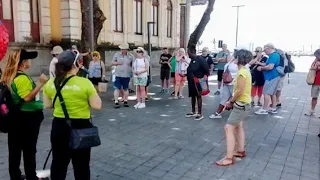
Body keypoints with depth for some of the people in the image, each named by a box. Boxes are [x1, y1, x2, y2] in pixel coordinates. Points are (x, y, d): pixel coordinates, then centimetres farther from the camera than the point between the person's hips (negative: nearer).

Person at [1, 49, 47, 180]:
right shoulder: (22, 78, -20)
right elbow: (27, 97, -27)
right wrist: (41, 83, -28)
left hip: (16, 116, 9)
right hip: (27, 117, -9)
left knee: (15, 150, 14)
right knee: (29, 150, 4)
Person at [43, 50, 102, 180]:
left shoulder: (50, 83, -2)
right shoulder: (84, 83, -17)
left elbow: (47, 105, 10)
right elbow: (97, 105, -12)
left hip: (59, 126, 4)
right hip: (81, 127, -4)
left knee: (58, 162, 19)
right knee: (81, 164, 12)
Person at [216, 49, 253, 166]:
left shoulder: (242, 72, -22)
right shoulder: (245, 70, 9)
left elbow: (239, 91, -26)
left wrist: (231, 101, -11)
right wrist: (232, 101, 4)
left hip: (241, 105, -11)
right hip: (242, 104, 11)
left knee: (229, 128, -11)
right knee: (238, 126, 24)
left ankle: (229, 158, -8)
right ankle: (241, 151, 39)